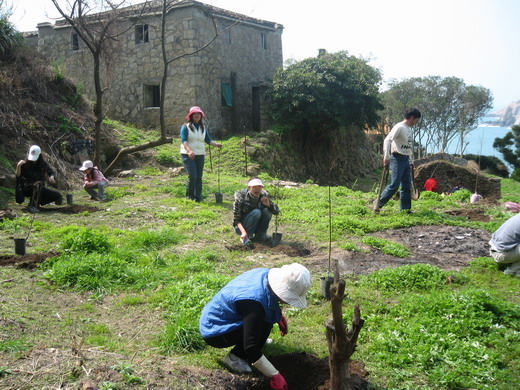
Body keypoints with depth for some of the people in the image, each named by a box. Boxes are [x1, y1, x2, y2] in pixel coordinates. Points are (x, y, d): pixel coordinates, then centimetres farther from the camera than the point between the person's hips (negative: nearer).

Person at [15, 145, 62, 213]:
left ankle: (39, 201, 2)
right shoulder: (25, 163, -10)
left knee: (58, 196, -9)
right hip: (27, 188, -4)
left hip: (39, 189, 5)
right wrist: (18, 166, -33)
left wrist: (51, 178, -12)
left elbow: (51, 172, 11)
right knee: (39, 184, -38)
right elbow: (18, 176, -16)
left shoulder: (43, 163, 0)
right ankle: (32, 206, -38)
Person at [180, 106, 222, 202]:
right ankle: (189, 195, 4)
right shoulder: (186, 127, -2)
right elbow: (183, 140, -13)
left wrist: (216, 144, -12)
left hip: (200, 155, 5)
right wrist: (189, 150, -30)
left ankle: (198, 197, 12)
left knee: (199, 177, 4)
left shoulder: (203, 128, 14)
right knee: (193, 176, -14)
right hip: (188, 155, -5)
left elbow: (208, 140, 8)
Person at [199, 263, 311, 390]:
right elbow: (250, 348, -35)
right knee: (265, 324, -24)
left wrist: (279, 316, 8)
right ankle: (234, 357, -9)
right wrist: (275, 376, -30)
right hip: (213, 332, -9)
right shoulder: (254, 303, -37)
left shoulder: (265, 274, -11)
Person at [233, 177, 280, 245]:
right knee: (256, 212, -30)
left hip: (256, 226, 5)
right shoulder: (241, 197, -21)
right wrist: (243, 232, -35)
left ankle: (260, 235, -9)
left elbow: (276, 211, -7)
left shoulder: (264, 196, -9)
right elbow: (236, 219, -19)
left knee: (267, 210, -20)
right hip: (241, 227, -4)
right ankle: (245, 237, -18)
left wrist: (268, 204, -28)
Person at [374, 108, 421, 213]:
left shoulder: (409, 129, 17)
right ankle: (378, 203, 1)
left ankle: (406, 209, 12)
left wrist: (412, 161, 24)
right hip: (397, 158, -9)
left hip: (406, 160, 9)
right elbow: (387, 140, -20)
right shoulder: (399, 127, -11)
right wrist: (386, 157, -24)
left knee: (407, 186, 7)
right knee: (394, 185, -11)